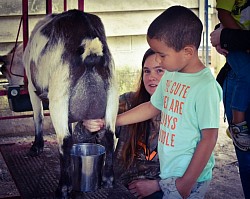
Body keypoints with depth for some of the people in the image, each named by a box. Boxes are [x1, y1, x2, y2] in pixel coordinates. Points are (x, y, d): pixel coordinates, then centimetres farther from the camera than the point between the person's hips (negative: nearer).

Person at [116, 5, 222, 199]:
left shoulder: (205, 86, -19)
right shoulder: (170, 76, 3)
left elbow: (209, 138, -17)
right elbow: (152, 107, 18)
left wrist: (186, 183, -15)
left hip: (190, 177, -7)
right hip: (167, 173, 7)